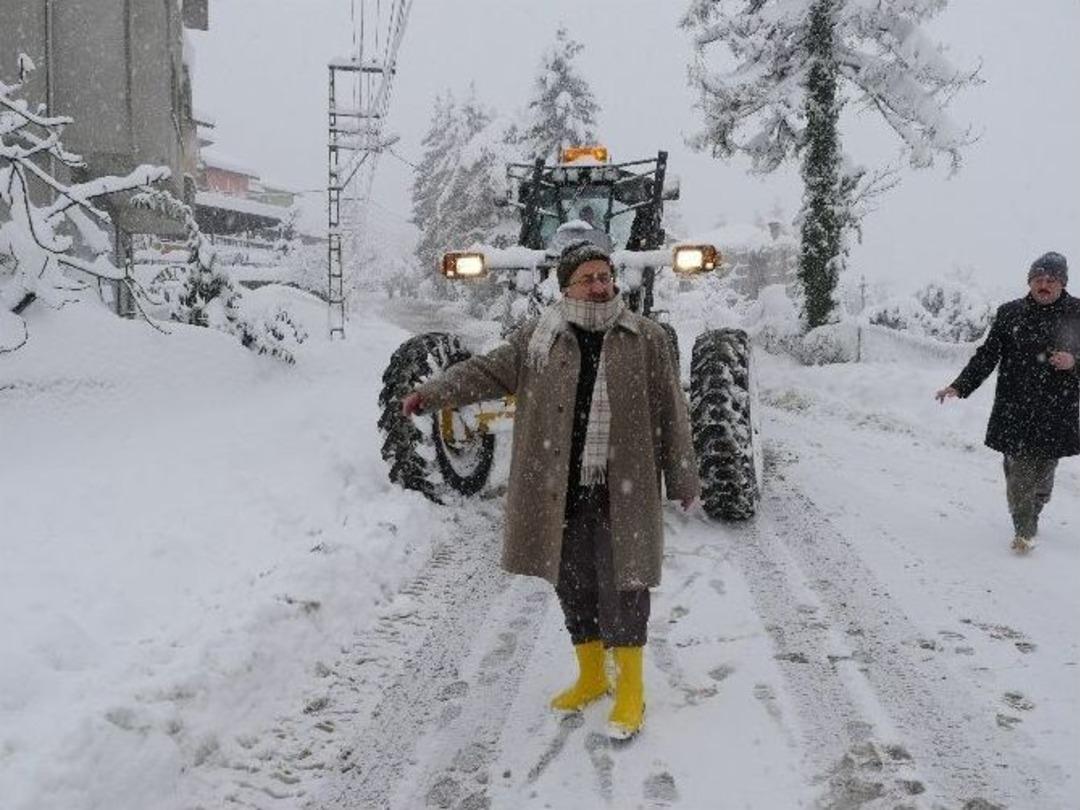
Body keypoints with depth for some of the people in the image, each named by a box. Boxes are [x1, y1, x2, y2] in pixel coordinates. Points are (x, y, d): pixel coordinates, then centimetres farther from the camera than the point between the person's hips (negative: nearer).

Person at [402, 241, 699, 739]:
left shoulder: (646, 339, 0)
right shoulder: (538, 338, 4)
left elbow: (670, 414, 2)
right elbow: (487, 372, 1)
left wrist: (683, 480, 3)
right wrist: (433, 393, -13)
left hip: (622, 492, -3)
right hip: (558, 491, 3)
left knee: (621, 583, -2)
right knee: (572, 583, 13)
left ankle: (630, 689, 12)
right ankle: (591, 676, 32)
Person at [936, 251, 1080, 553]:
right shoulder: (1010, 313, 4)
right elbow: (987, 355, 3)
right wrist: (960, 387, -6)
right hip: (1014, 409, 0)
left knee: (1043, 471, 9)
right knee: (1018, 470, -4)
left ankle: (1030, 520, 31)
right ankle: (1024, 531, 7)